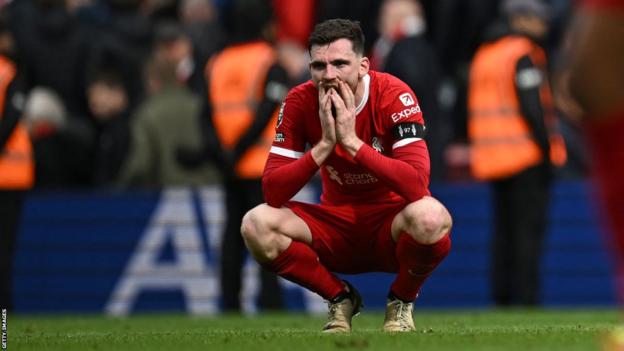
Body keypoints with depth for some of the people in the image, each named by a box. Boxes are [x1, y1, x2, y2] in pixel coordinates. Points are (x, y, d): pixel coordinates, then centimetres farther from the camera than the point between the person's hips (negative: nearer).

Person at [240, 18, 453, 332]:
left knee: (430, 217, -37)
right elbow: (272, 192, -17)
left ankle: (402, 301, -3)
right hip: (337, 227, 3)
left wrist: (352, 141, -32)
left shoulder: (393, 95, -18)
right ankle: (341, 299, 2)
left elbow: (418, 184, -30)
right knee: (257, 225, -23)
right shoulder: (299, 102, -10)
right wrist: (324, 145, -28)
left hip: (390, 227, -3)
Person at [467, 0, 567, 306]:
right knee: (529, 227, -7)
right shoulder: (523, 54, -9)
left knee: (503, 231, 10)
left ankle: (501, 296, 8)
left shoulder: (482, 56, 16)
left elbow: (475, 109, 17)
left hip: (492, 155, 8)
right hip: (527, 154, -8)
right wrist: (547, 148, -13)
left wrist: (478, 149, 18)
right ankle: (526, 296, -12)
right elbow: (532, 106, -16)